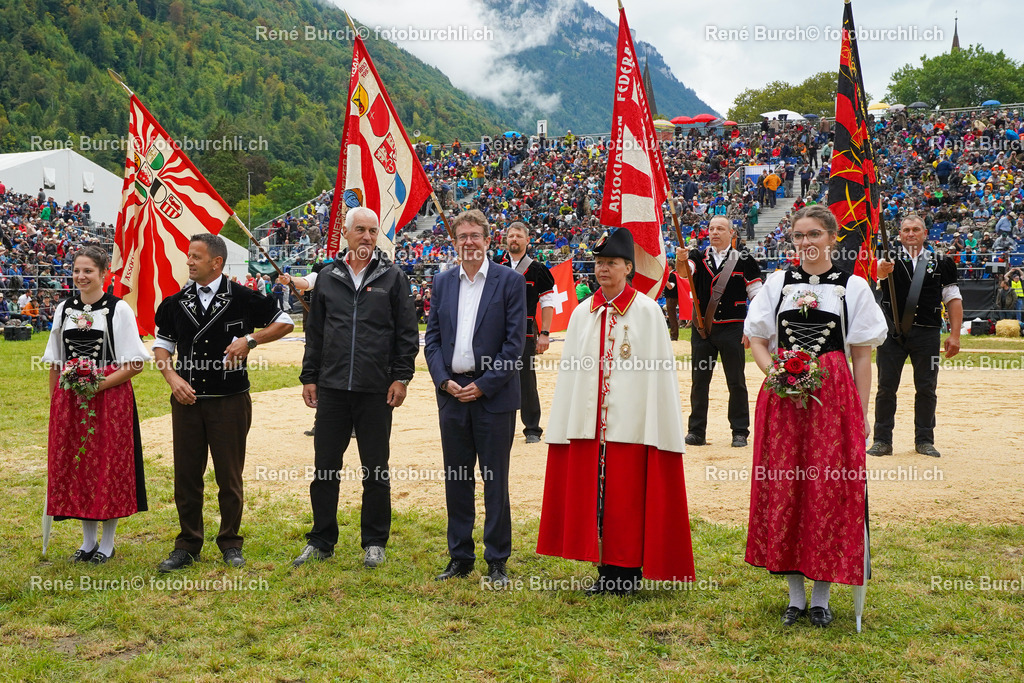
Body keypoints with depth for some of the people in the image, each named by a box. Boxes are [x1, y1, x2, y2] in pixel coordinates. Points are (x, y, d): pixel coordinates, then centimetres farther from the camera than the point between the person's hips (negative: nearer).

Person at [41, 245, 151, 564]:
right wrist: (56, 401, 11)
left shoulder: (119, 309, -5)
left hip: (109, 396, -5)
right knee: (74, 464, 8)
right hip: (70, 398, 5)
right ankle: (88, 540, 22)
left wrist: (100, 384, -18)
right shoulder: (64, 309, 10)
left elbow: (134, 363, -9)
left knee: (108, 465, 1)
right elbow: (55, 362, 16)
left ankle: (107, 542, 14)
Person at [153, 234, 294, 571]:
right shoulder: (176, 303, 6)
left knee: (229, 476, 5)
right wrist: (172, 377, -3)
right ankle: (188, 545, 20)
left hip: (230, 400, -3)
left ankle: (231, 544, 20)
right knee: (186, 475, 7)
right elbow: (161, 344, 14)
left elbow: (285, 322, 4)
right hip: (187, 399, 3)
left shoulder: (243, 299, -3)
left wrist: (250, 339, -10)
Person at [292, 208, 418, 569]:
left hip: (376, 390, -2)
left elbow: (407, 332, 1)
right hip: (332, 389, 2)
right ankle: (321, 541, 20)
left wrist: (401, 377, -6)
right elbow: (314, 332, 13)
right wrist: (309, 376, 8)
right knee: (325, 468, 7)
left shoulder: (393, 277, 2)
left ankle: (374, 542, 19)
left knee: (376, 470, 6)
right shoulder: (328, 277, 10)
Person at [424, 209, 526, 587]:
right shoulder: (442, 282, 10)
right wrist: (444, 380, -5)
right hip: (451, 393, 4)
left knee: (495, 481, 3)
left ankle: (497, 562, 13)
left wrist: (484, 385, -12)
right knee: (456, 480, 10)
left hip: (493, 395, -4)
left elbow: (515, 341, -7)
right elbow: (432, 338, 10)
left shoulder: (510, 280, -3)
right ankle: (459, 557, 22)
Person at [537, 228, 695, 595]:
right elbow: (570, 370, 12)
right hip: (589, 421, 4)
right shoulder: (583, 313, 11)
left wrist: (657, 426, -11)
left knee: (628, 495, 0)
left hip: (630, 420, -4)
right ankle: (606, 568, 17)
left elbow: (658, 370, -4)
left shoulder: (647, 311, -1)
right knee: (593, 492, 6)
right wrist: (564, 425, 7)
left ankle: (629, 570, 12)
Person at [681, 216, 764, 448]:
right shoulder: (698, 258, 8)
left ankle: (740, 432, 12)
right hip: (701, 328, 2)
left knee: (736, 382, 3)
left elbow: (757, 295, 2)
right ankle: (696, 431, 13)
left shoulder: (744, 261, 2)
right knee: (699, 381, 5)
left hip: (732, 330, -2)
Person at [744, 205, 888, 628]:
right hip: (782, 398, 2)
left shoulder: (853, 287, 5)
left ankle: (822, 598, 14)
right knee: (782, 493, 3)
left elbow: (862, 356, 5)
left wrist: (861, 415, 1)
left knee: (829, 493, -1)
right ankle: (796, 597, 16)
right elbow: (757, 341, 11)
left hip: (834, 399, -2)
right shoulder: (777, 284, 9)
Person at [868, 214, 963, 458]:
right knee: (886, 387, 2)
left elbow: (953, 299, 6)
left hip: (927, 334, 1)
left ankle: (924, 440, 18)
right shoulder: (891, 258, 4)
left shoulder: (940, 263, 8)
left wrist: (954, 335, -2)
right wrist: (883, 269, -46)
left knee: (926, 388, 6)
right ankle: (882, 441, 10)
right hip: (892, 333, -1)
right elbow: (879, 270, -20)